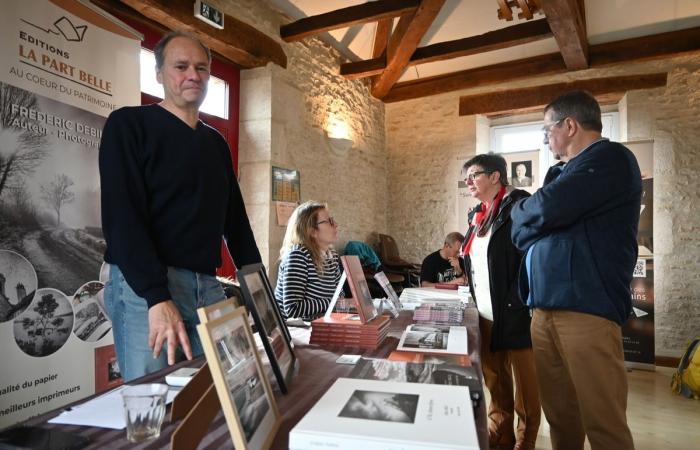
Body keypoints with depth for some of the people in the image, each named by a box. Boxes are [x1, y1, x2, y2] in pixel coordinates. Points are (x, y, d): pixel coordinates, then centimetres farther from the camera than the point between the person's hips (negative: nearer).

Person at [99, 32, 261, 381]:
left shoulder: (216, 143, 17)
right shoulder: (129, 124, -2)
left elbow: (235, 220, 17)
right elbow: (122, 216, -14)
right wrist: (157, 297, -24)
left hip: (207, 286, 6)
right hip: (143, 287, -5)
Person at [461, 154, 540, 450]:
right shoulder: (477, 215, 15)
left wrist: (518, 305, -19)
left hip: (516, 314, -7)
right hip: (486, 316, 8)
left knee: (525, 384, 6)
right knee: (495, 382, 17)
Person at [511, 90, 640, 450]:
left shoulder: (610, 158, -4)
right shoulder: (563, 172, 22)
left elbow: (546, 209, -18)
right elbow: (520, 236, 19)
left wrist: (520, 210, 3)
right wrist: (533, 216, -2)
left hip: (586, 309, -8)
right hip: (545, 310, 8)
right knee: (559, 416, 14)